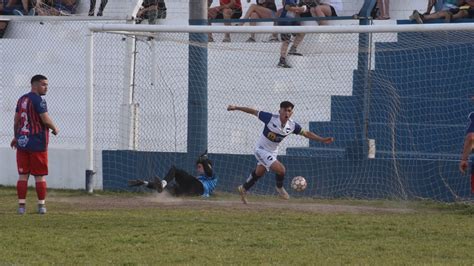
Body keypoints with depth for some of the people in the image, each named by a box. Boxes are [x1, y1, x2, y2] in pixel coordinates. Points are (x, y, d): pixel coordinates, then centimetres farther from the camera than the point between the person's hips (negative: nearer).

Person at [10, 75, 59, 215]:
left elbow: (16, 120, 16)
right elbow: (46, 119, -17)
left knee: (23, 176, 6)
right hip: (37, 144, -6)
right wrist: (55, 129, 2)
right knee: (40, 176, 2)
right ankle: (41, 205, 5)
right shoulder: (38, 100, -12)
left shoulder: (21, 99, 11)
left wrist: (16, 137, 26)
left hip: (22, 142, 6)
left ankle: (21, 205, 3)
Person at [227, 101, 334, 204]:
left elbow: (306, 133, -1)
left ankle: (244, 189, 45)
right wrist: (236, 108, -13)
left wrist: (322, 140, -6)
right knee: (281, 169, -20)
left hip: (272, 152, 6)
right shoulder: (270, 118, -27)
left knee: (259, 173, 21)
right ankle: (279, 187, 10)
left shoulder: (292, 125, -13)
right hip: (261, 149, -6)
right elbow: (254, 112, -17)